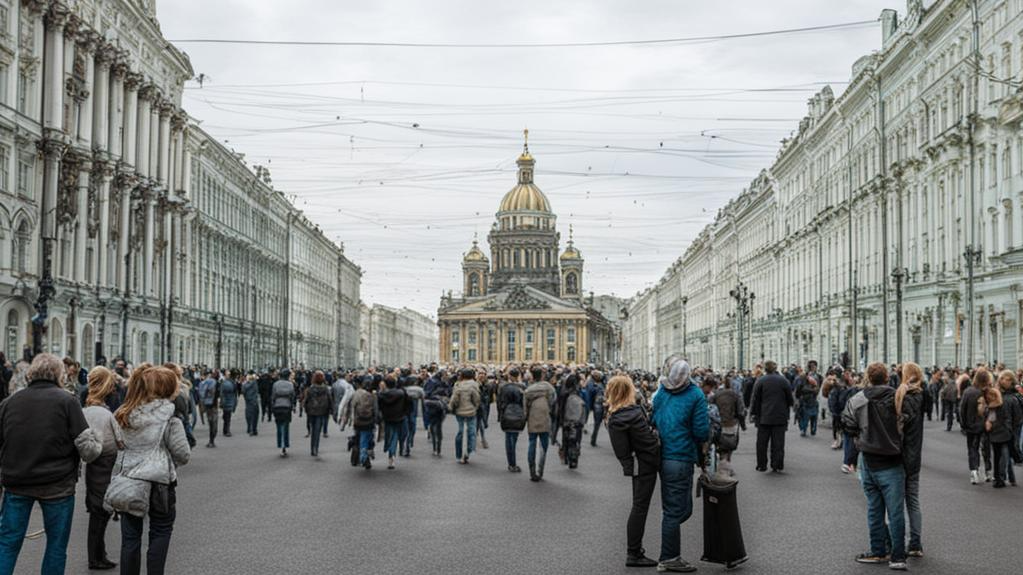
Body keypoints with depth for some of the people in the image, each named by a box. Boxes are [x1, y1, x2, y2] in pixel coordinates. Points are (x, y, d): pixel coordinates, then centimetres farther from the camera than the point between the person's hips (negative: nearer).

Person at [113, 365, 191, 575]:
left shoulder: (124, 414, 3)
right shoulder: (168, 417, -11)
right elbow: (182, 454, -9)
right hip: (159, 481, -4)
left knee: (130, 537, 10)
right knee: (160, 534, 10)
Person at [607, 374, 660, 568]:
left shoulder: (613, 417, 5)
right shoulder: (633, 414, -21)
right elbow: (648, 443, -19)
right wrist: (658, 463, -11)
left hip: (636, 464, 9)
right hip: (646, 466, -9)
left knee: (638, 506, 19)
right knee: (640, 507, -2)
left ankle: (633, 548, 28)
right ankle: (634, 554, 2)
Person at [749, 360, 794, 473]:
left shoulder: (760, 381, -3)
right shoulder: (783, 381, -2)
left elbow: (755, 400, -3)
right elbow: (790, 400, 4)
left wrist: (753, 413, 6)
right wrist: (785, 407, 23)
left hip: (764, 417, 0)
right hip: (780, 417, 0)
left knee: (762, 442, 8)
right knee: (778, 442, 4)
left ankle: (761, 465, 11)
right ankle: (777, 466, 3)